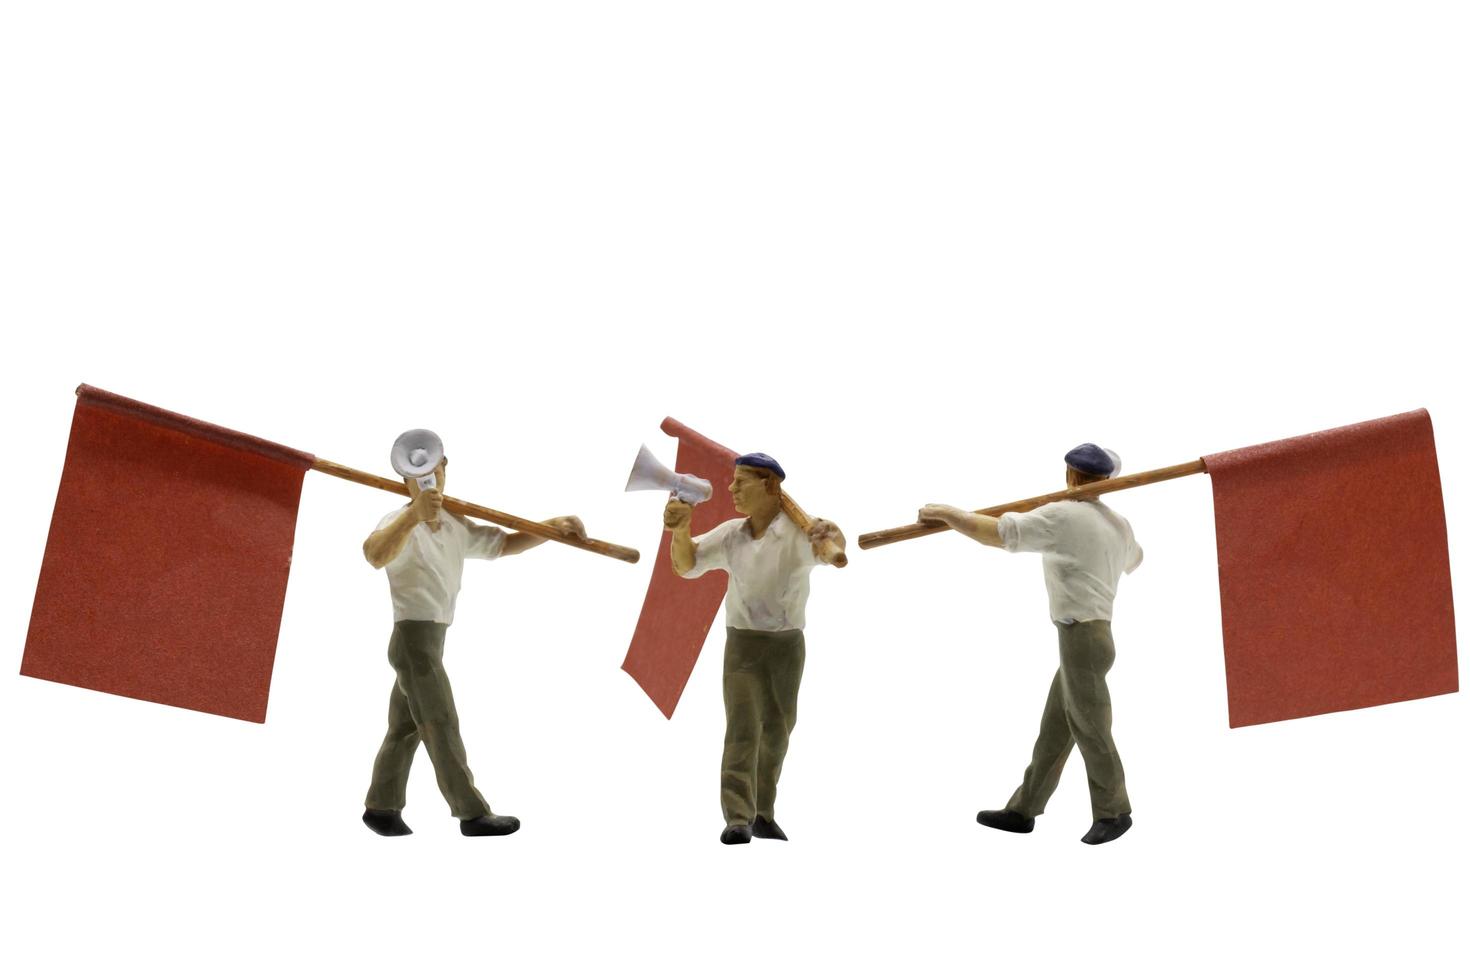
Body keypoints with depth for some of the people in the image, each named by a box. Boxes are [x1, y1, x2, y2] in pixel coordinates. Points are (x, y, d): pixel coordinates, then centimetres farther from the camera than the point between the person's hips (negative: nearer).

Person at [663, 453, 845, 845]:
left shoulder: (799, 530, -14)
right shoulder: (730, 534, 0)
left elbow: (836, 548, -34)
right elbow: (687, 565, 2)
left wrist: (831, 537, -60)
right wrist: (681, 529, -18)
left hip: (788, 644, -1)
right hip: (743, 642, 1)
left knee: (777, 732, 10)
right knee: (743, 728, -12)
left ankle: (763, 814, 24)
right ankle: (737, 819, -16)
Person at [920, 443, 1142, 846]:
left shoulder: (1064, 515, -13)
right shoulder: (1119, 525, 12)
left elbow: (993, 532, -17)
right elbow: (1134, 559, 37)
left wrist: (945, 512, -5)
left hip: (1082, 637, -9)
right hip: (1086, 637, 9)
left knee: (1091, 731, 2)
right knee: (1053, 730, 13)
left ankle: (1114, 812, 14)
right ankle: (1023, 810, 20)